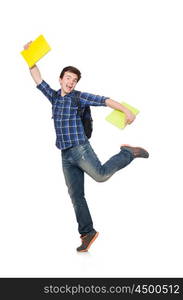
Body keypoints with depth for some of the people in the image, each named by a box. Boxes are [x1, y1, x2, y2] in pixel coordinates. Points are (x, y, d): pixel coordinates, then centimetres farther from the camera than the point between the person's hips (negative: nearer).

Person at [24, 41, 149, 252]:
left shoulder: (79, 97, -1)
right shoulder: (54, 97, 16)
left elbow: (104, 100, -11)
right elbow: (38, 80, 18)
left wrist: (126, 110, -23)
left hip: (80, 149, -5)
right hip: (66, 156, 5)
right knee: (76, 195, 4)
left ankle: (129, 153, 7)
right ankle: (87, 233, 10)